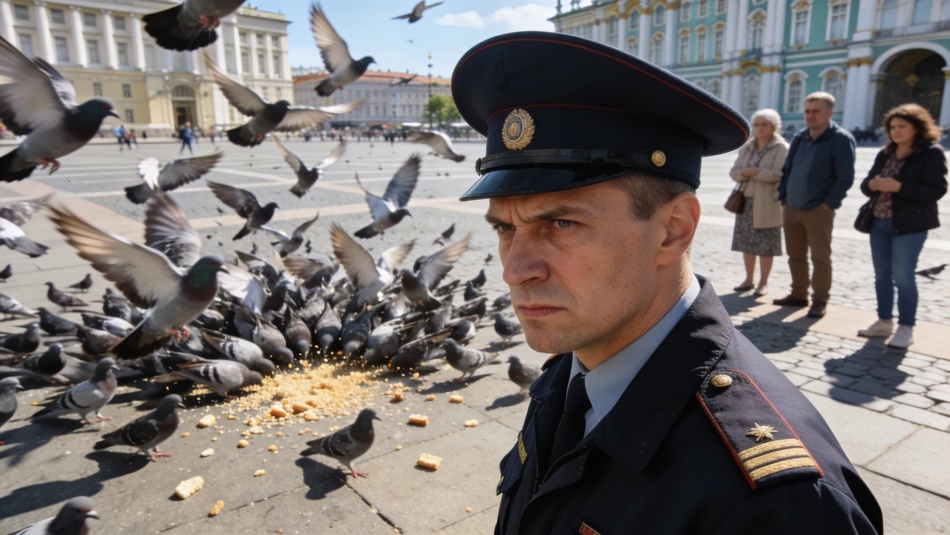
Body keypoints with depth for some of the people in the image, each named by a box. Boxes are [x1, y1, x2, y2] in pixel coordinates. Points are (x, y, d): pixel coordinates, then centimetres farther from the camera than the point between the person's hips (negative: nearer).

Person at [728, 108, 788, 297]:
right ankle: (749, 279, 20)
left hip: (766, 203, -6)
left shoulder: (781, 148, -4)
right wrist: (743, 174, -13)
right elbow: (734, 171, 8)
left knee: (765, 245, -1)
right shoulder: (747, 147, 14)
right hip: (746, 200, 6)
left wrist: (755, 172, -16)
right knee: (746, 242, 9)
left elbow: (779, 174, -16)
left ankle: (763, 282, 10)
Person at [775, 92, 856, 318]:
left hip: (818, 210, -6)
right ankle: (798, 294, 25)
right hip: (790, 209, 6)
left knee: (820, 258, 2)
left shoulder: (841, 139, -7)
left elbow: (845, 178, -12)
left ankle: (820, 301, 11)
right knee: (795, 255, 13)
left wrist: (828, 204, -14)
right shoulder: (799, 138, 12)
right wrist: (783, 197, 8)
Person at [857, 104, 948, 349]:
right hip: (879, 222, 6)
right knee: (882, 275, 10)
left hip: (909, 225, -6)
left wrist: (898, 187, -22)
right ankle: (884, 322, 22)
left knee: (903, 276, -5)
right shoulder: (885, 153, 13)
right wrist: (872, 184, -11)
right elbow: (865, 184, 12)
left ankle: (906, 328, 6)